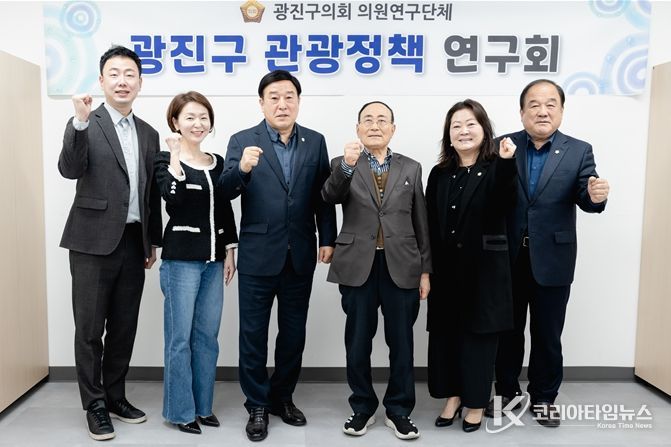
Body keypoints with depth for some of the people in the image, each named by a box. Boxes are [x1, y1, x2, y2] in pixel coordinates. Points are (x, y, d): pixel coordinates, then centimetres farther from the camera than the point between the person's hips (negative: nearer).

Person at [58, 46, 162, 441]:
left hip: (133, 242, 5)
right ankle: (95, 405, 18)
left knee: (124, 326, 12)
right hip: (95, 242, -4)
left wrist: (153, 241, 15)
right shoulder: (85, 125, -2)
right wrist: (81, 122, -31)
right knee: (90, 328, 4)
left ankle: (115, 396, 27)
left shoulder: (149, 134, 12)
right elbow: (70, 170, -19)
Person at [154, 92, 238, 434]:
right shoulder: (166, 159, -3)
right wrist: (176, 158, -21)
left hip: (213, 259, 5)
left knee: (207, 336, 11)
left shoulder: (217, 162, 11)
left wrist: (229, 252, 10)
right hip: (181, 258, -5)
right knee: (180, 337, 1)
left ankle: (203, 405, 23)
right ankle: (181, 410, 15)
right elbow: (172, 198, -22)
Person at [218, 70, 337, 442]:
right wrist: (241, 168, -34)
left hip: (300, 254, 3)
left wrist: (328, 239, 3)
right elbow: (225, 192, -14)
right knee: (253, 333, 8)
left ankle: (282, 397, 32)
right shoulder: (242, 141, -4)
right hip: (258, 254, -2)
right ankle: (257, 405, 24)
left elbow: (323, 195, 6)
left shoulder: (315, 142, 4)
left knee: (293, 332, 14)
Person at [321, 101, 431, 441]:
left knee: (401, 343, 8)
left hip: (401, 267, 1)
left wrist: (425, 269, 6)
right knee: (358, 343, 9)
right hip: (358, 266, -1)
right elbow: (330, 197, -16)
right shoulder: (343, 165, 5)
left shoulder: (411, 168, 9)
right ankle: (362, 407, 27)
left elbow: (421, 222, 8)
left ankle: (398, 410, 24)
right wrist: (347, 165, -33)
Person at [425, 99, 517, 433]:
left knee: (478, 334, 7)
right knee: (445, 332, 10)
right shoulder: (440, 174, 6)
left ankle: (476, 402, 23)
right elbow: (430, 225, 6)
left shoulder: (495, 169, -4)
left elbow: (504, 205, -24)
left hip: (484, 268, -4)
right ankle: (453, 396, 27)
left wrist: (507, 164, -36)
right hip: (446, 268, 4)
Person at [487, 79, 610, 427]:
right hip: (507, 258, 1)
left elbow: (585, 197, -11)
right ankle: (507, 391, 33)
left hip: (552, 260, 0)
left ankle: (544, 397, 31)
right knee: (507, 331, 15)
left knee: (547, 335, 12)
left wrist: (596, 196, -33)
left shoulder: (579, 151, 0)